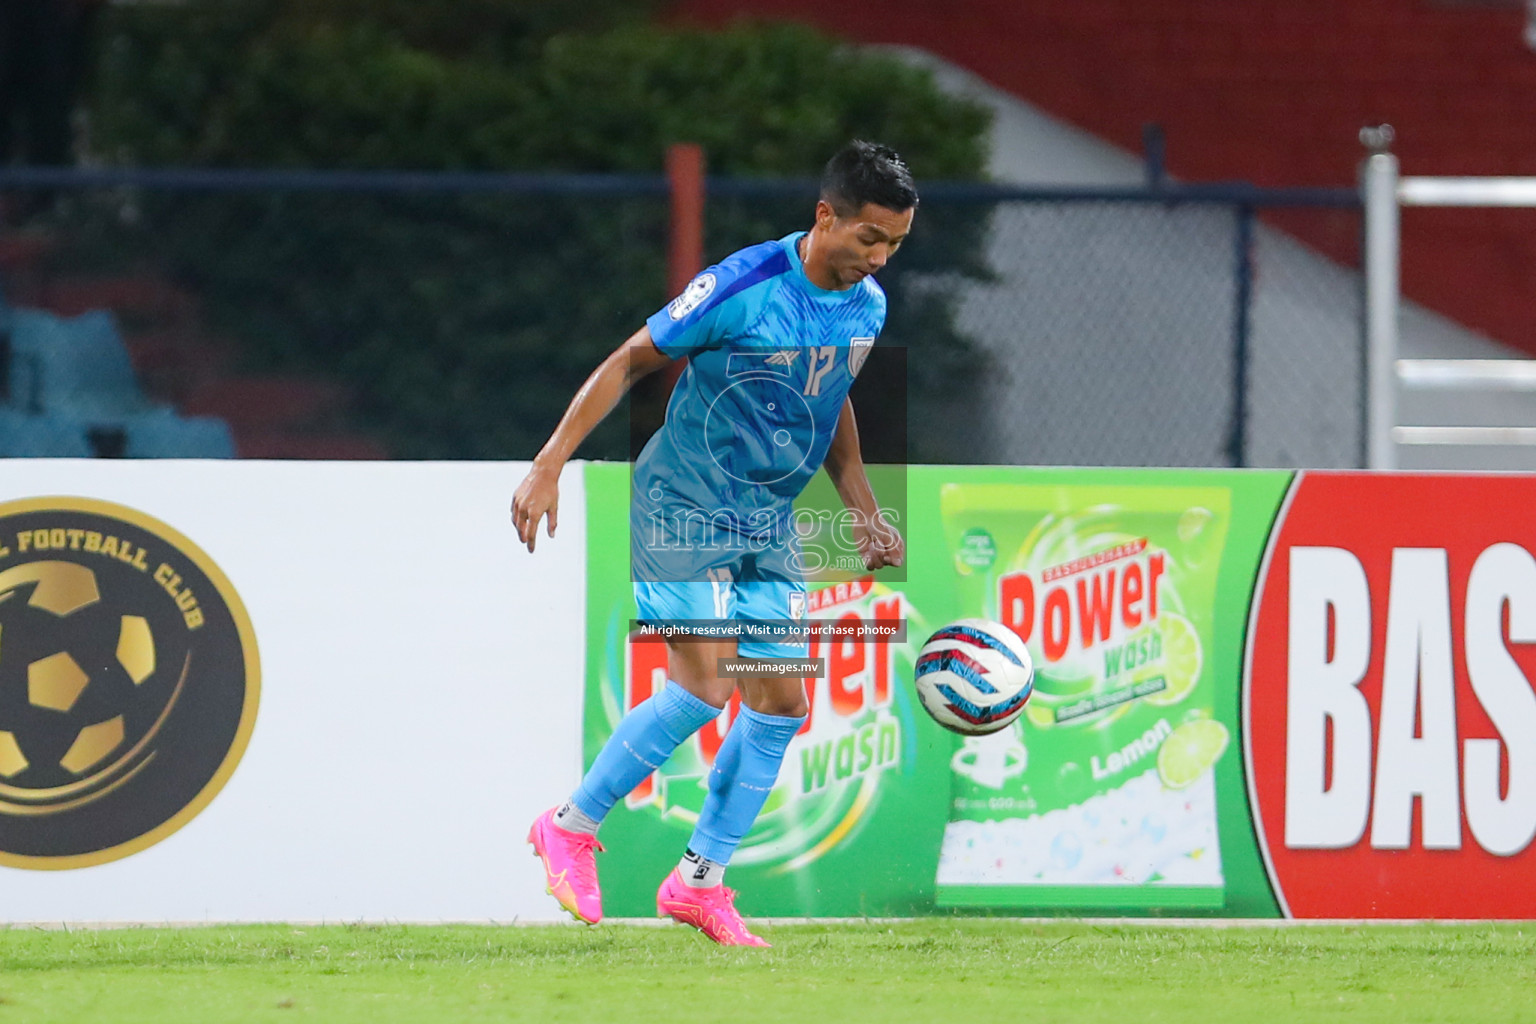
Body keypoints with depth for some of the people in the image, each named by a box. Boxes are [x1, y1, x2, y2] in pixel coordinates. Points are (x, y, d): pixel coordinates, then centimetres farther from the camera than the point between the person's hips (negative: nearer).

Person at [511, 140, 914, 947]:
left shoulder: (867, 307, 2)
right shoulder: (742, 287, -20)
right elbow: (631, 363, -12)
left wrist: (863, 511, 14)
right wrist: (549, 466, -16)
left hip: (770, 519, 7)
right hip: (685, 503, -7)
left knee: (781, 705, 2)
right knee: (706, 685, -18)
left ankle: (700, 881, 12)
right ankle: (571, 828, 0)